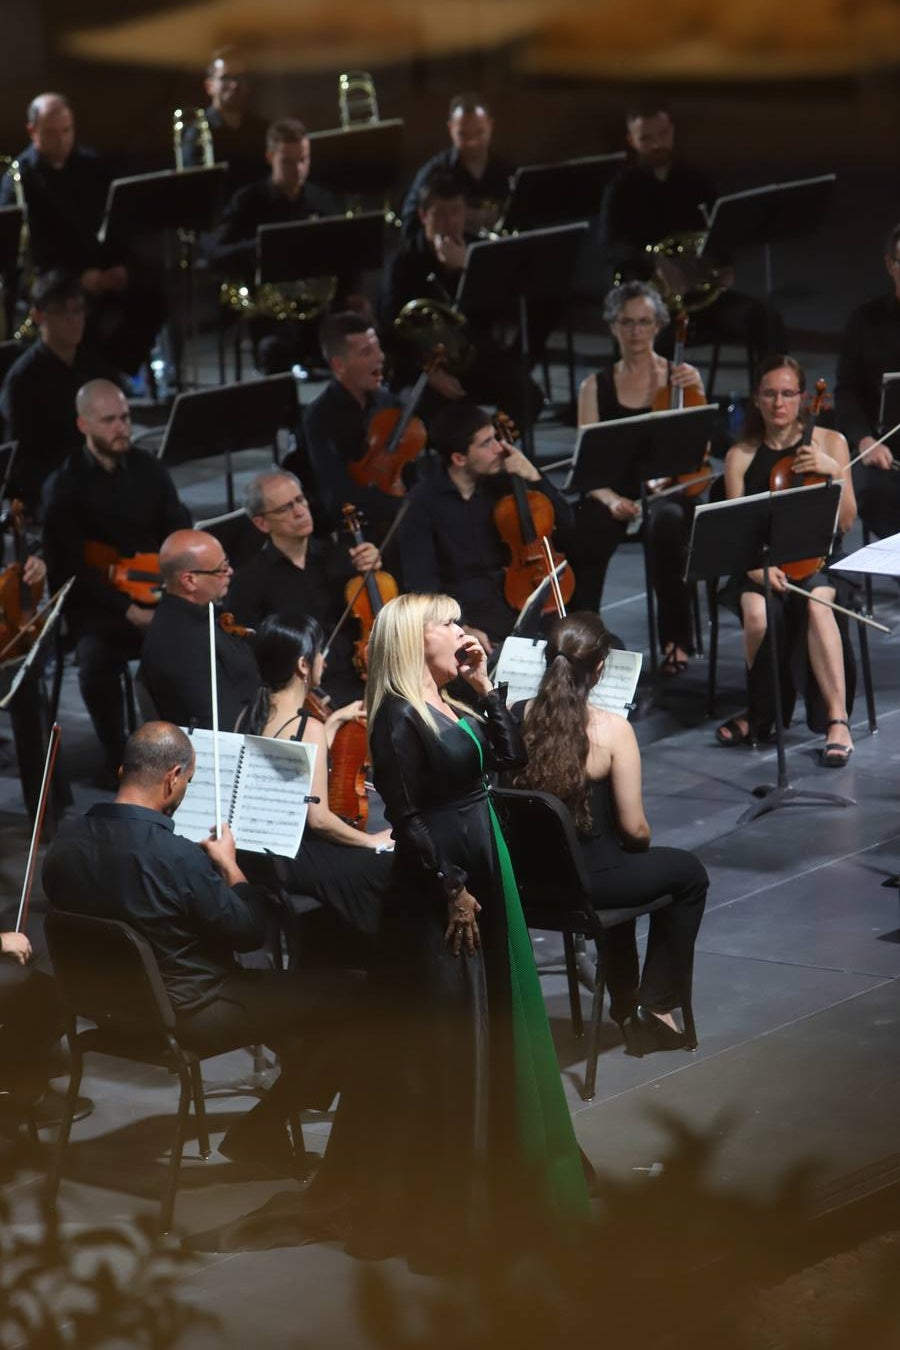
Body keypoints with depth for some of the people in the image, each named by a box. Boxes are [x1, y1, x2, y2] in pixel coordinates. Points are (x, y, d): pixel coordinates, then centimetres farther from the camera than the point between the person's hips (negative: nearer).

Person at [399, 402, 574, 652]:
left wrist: (534, 478, -4)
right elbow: (420, 582, -12)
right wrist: (462, 628, -26)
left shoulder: (501, 483, 6)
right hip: (466, 610, -4)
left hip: (515, 599, 4)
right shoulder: (424, 502, -6)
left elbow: (564, 521, 12)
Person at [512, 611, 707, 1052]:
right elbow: (634, 828, -14)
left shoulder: (516, 716, -9)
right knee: (688, 874, 23)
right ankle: (655, 1008, 28)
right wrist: (641, 841, 7)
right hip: (582, 881, -5)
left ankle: (624, 1003, 48)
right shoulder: (612, 730, -20)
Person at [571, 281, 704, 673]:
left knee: (668, 522, -37)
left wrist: (697, 397, -13)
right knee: (583, 534, -34)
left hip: (668, 491, 0)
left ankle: (676, 639, -23)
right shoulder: (596, 387, 11)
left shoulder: (680, 376, 11)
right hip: (614, 494, 1)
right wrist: (610, 499, -16)